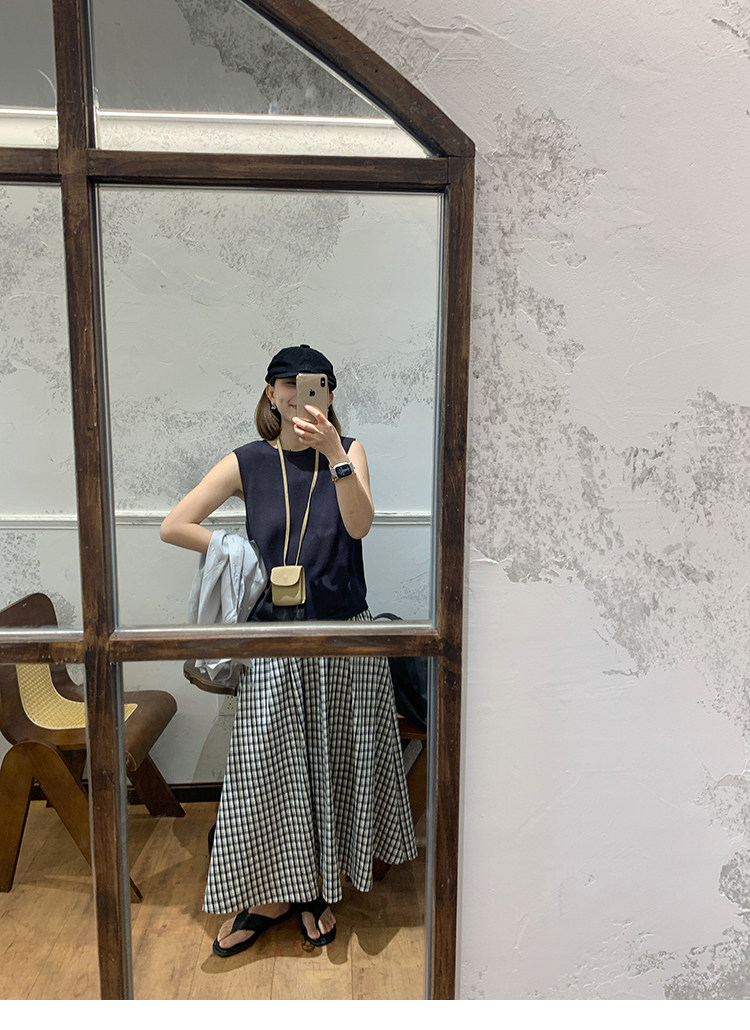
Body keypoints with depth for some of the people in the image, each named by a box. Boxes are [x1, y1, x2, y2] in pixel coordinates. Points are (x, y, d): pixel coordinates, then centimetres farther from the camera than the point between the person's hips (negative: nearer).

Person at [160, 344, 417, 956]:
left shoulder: (348, 451, 1)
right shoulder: (248, 463, 1)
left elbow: (359, 525, -16)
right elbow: (174, 526, 2)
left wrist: (334, 453, -27)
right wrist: (248, 557, -2)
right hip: (274, 635, 0)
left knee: (334, 763, 11)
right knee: (268, 765, 6)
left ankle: (319, 888, 33)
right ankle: (273, 893, 28)